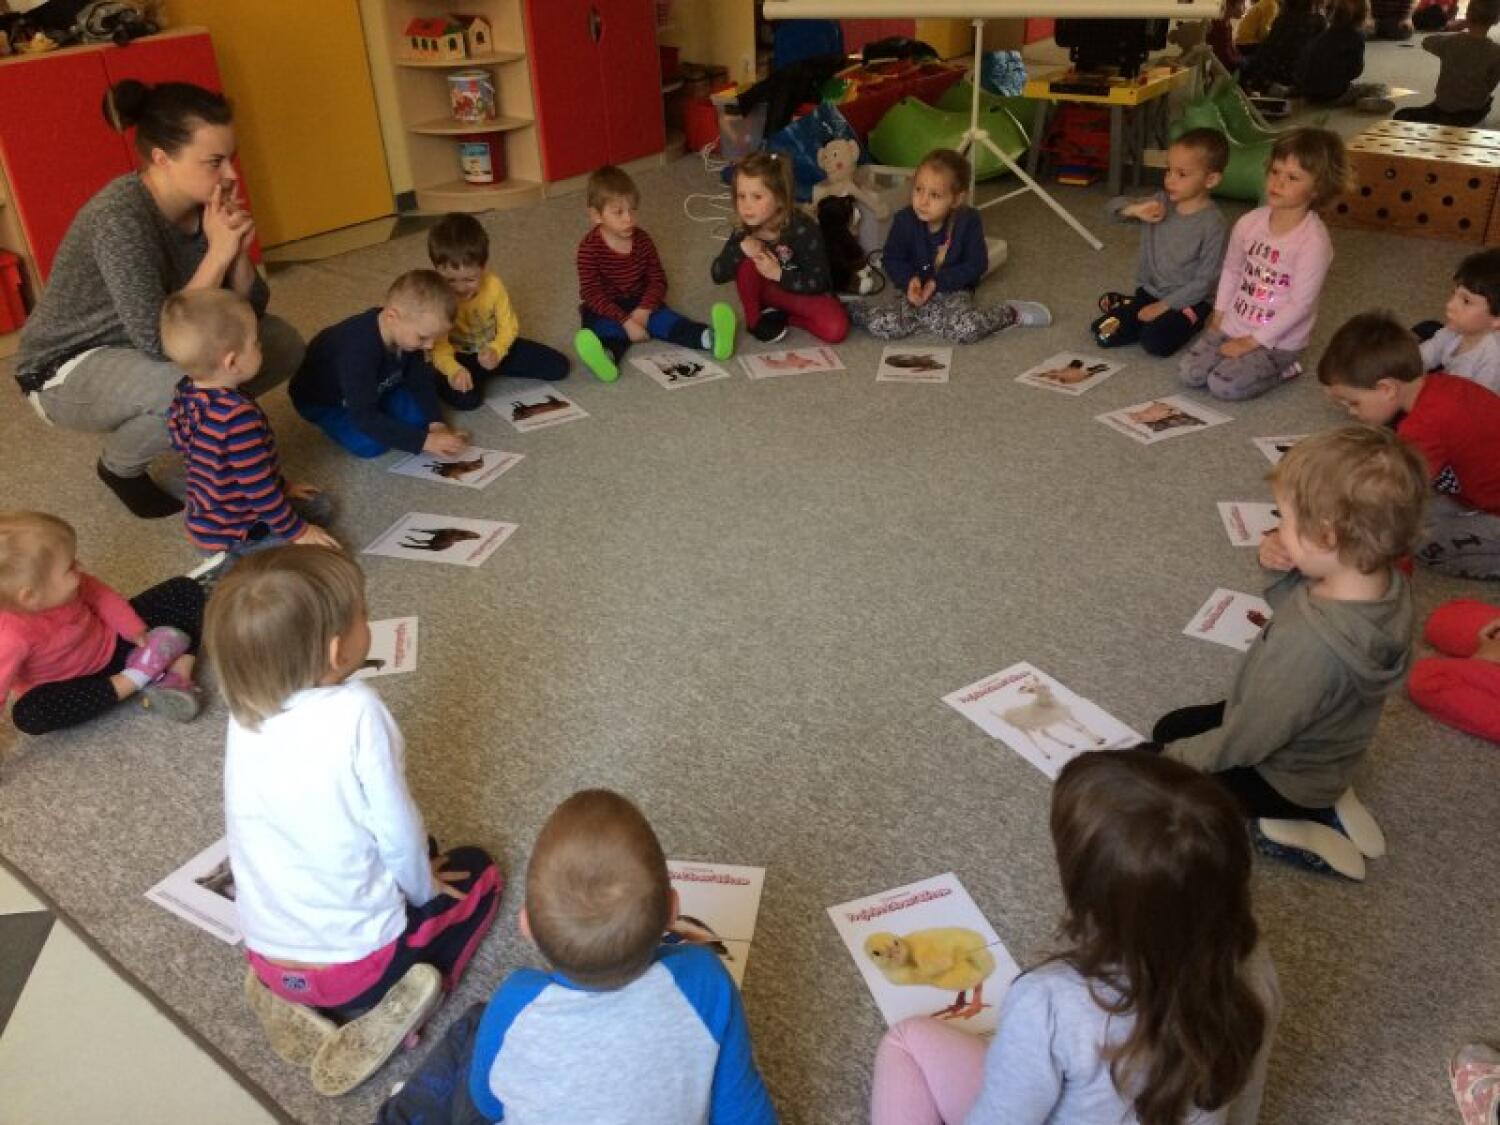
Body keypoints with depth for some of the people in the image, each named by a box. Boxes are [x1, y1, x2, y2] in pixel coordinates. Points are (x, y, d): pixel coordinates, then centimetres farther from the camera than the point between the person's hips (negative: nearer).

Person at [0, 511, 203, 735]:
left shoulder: (65, 587, -20)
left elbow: (99, 594, 0)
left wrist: (134, 629, -7)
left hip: (113, 641, 5)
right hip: (79, 681, -5)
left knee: (185, 591, -1)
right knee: (28, 714, -37)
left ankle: (177, 675, -18)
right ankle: (134, 678, -25)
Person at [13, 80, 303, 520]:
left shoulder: (202, 202, -10)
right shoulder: (121, 217, -31)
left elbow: (250, 309, -5)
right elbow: (160, 342, -35)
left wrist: (238, 250, -23)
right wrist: (217, 254, -34)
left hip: (138, 352, 7)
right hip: (67, 370, -7)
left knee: (282, 343, -4)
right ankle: (120, 465, -3)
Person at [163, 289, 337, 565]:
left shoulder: (188, 394, -2)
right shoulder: (238, 416, -32)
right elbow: (258, 488, -26)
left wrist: (280, 488, 16)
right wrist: (297, 532, -14)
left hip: (208, 517, 9)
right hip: (228, 535, -9)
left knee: (318, 505, 19)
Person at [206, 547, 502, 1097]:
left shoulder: (245, 710, -8)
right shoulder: (355, 710, -26)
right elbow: (398, 833, -17)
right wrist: (425, 886, 6)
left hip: (267, 955, 5)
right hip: (354, 959, -5)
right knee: (476, 871, 21)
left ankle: (291, 997, 12)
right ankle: (387, 1004, 1)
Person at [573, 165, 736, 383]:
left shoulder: (642, 239, 0)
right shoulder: (590, 248, -15)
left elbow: (658, 279, 1)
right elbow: (592, 293, -20)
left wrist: (644, 310, -18)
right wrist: (626, 321, -29)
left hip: (639, 302, 4)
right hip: (605, 309, -4)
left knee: (665, 319, -21)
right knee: (609, 329, -35)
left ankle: (711, 339, -44)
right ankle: (606, 357, -69)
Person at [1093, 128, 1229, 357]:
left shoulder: (1213, 224, -17)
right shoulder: (1160, 202, 0)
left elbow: (1206, 280, -17)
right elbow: (1115, 205, 8)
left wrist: (1165, 305, -20)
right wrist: (1135, 210, -15)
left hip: (1187, 301, -5)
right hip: (1149, 292, 5)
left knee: (1155, 342, -30)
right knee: (1104, 334, -14)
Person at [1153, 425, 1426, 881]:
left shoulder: (1310, 644, -40)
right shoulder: (1387, 582, -17)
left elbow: (1244, 743, -27)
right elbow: (1297, 598, 5)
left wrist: (1173, 758, -11)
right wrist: (1282, 563, -17)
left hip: (1285, 780, -8)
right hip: (1320, 748, 8)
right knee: (1171, 727, 22)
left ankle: (1301, 822, 0)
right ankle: (1323, 801, 12)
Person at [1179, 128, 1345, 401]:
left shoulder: (1314, 240, -21)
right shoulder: (1250, 223, -2)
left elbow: (1300, 303, -20)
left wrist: (1253, 341, -18)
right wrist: (1219, 315, 6)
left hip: (1278, 340, -6)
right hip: (1233, 326, 6)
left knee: (1224, 385, -22)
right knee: (1189, 373, -10)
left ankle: (1281, 369, 4)